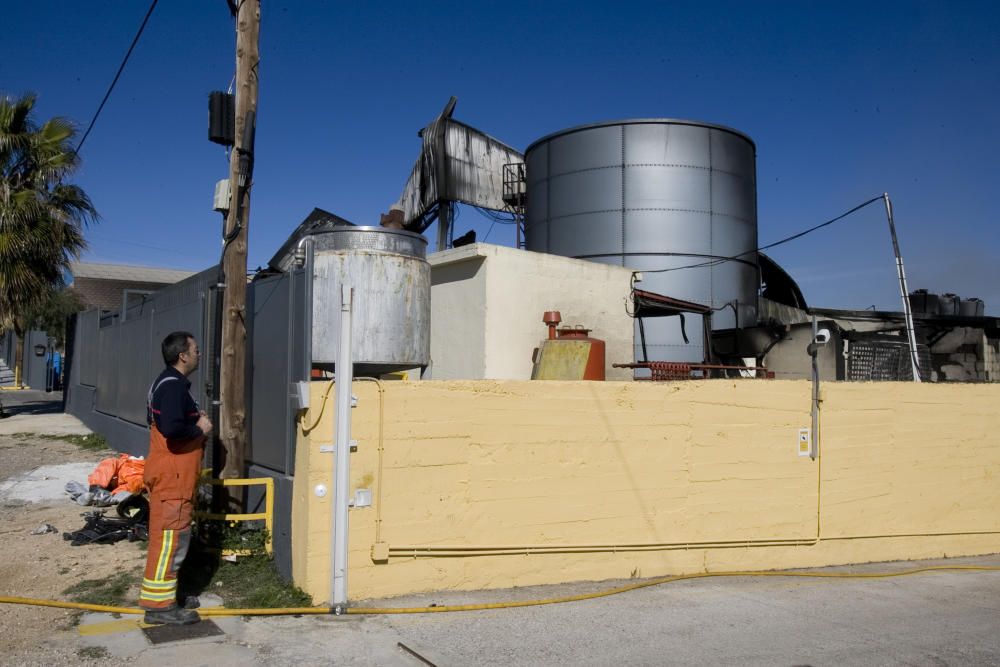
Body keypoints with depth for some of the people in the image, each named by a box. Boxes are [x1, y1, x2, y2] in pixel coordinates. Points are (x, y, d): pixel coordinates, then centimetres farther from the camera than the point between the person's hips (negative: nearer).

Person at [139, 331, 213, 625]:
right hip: (172, 475, -11)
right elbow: (172, 428, -30)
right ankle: (158, 604, 0)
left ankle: (162, 594, 27)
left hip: (170, 473, 11)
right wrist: (200, 429, -13)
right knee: (171, 536, -6)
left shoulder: (166, 383, 15)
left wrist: (195, 419, 10)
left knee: (167, 535, 17)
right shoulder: (173, 385, -18)